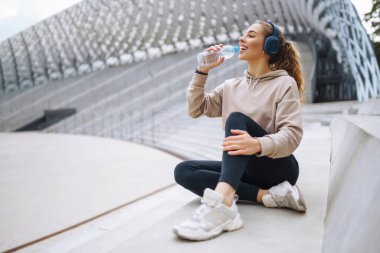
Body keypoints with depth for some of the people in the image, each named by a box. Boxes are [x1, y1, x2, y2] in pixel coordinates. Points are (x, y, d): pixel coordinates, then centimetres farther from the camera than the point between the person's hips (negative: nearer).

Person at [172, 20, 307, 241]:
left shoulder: (284, 83, -3)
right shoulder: (231, 86, 14)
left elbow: (292, 134, -16)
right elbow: (196, 110, 11)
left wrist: (258, 145, -37)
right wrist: (202, 71, 2)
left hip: (277, 167, -5)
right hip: (244, 169, 6)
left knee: (236, 118, -30)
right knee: (183, 170, -18)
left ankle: (222, 203, -53)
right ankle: (267, 195, -26)